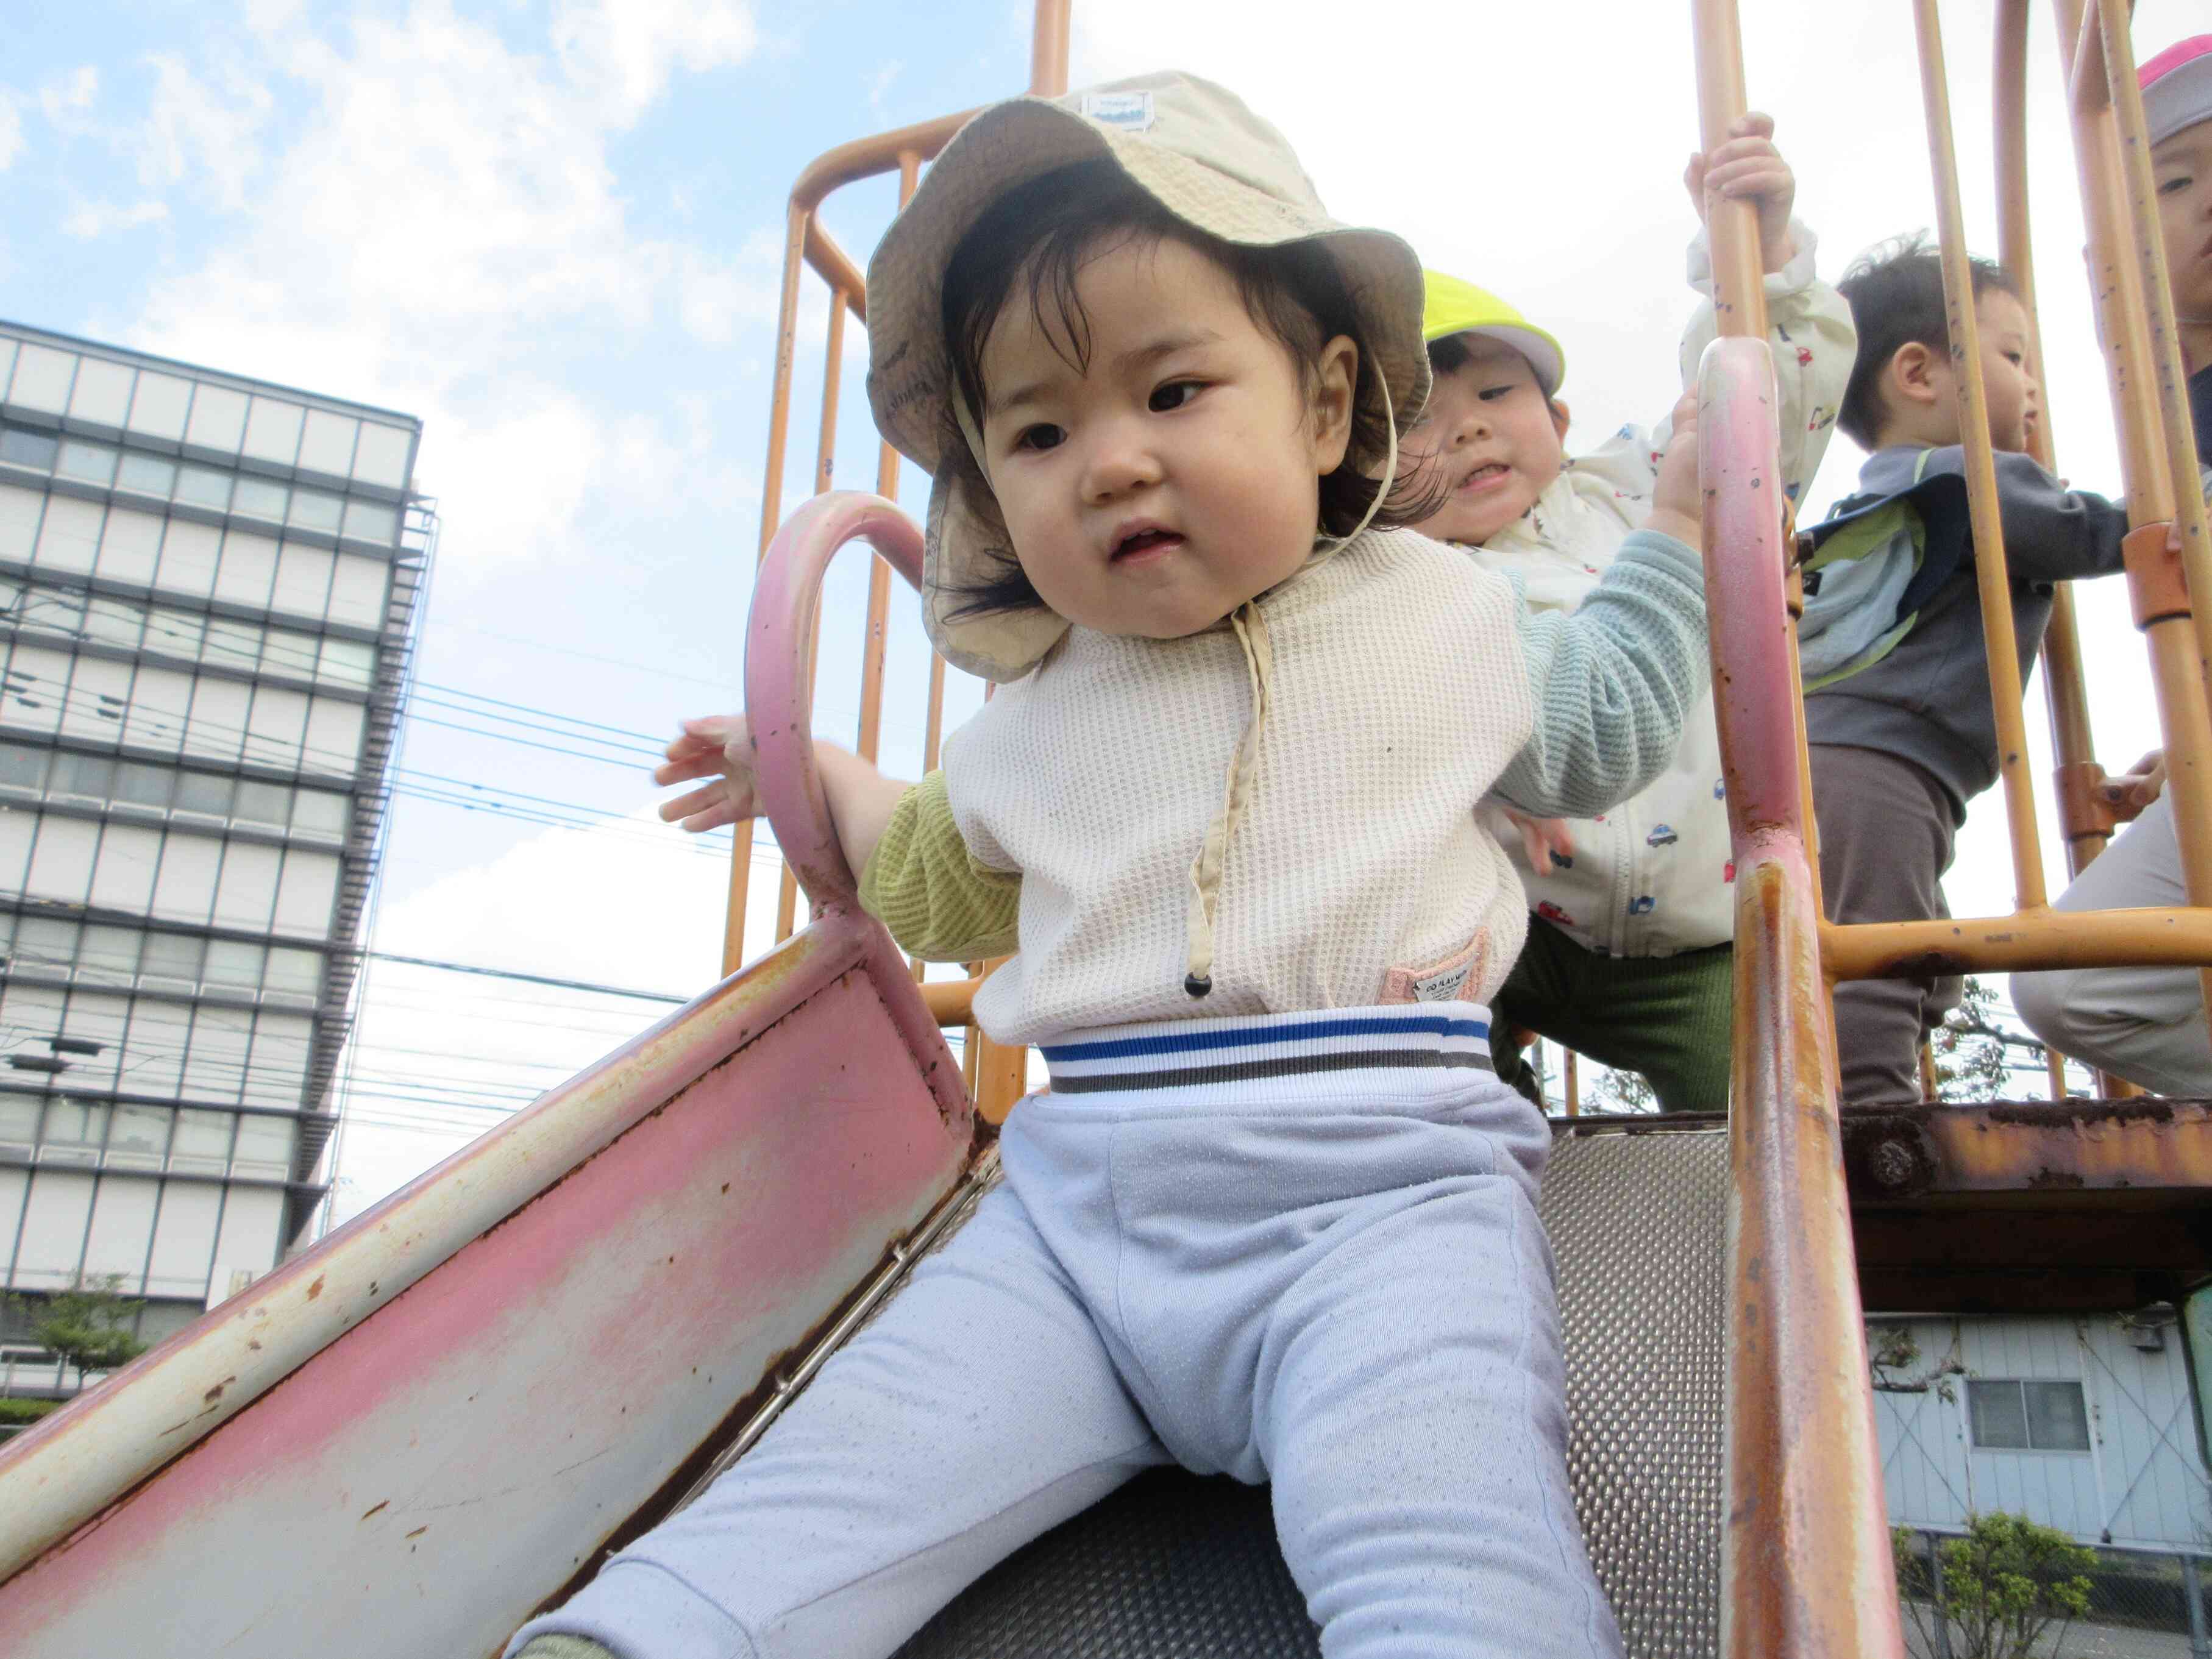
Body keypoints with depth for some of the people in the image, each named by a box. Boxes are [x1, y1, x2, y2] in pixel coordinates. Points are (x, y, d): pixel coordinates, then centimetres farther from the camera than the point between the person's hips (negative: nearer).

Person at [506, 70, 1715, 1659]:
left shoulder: (1438, 612, 10)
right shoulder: (1035, 709, 15)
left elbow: (1604, 729, 30)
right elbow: (956, 887, 36)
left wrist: (1681, 508, 28)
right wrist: (816, 778, 34)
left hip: (1378, 1187, -2)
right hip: (1078, 1195, 3)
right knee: (838, 1478, -13)